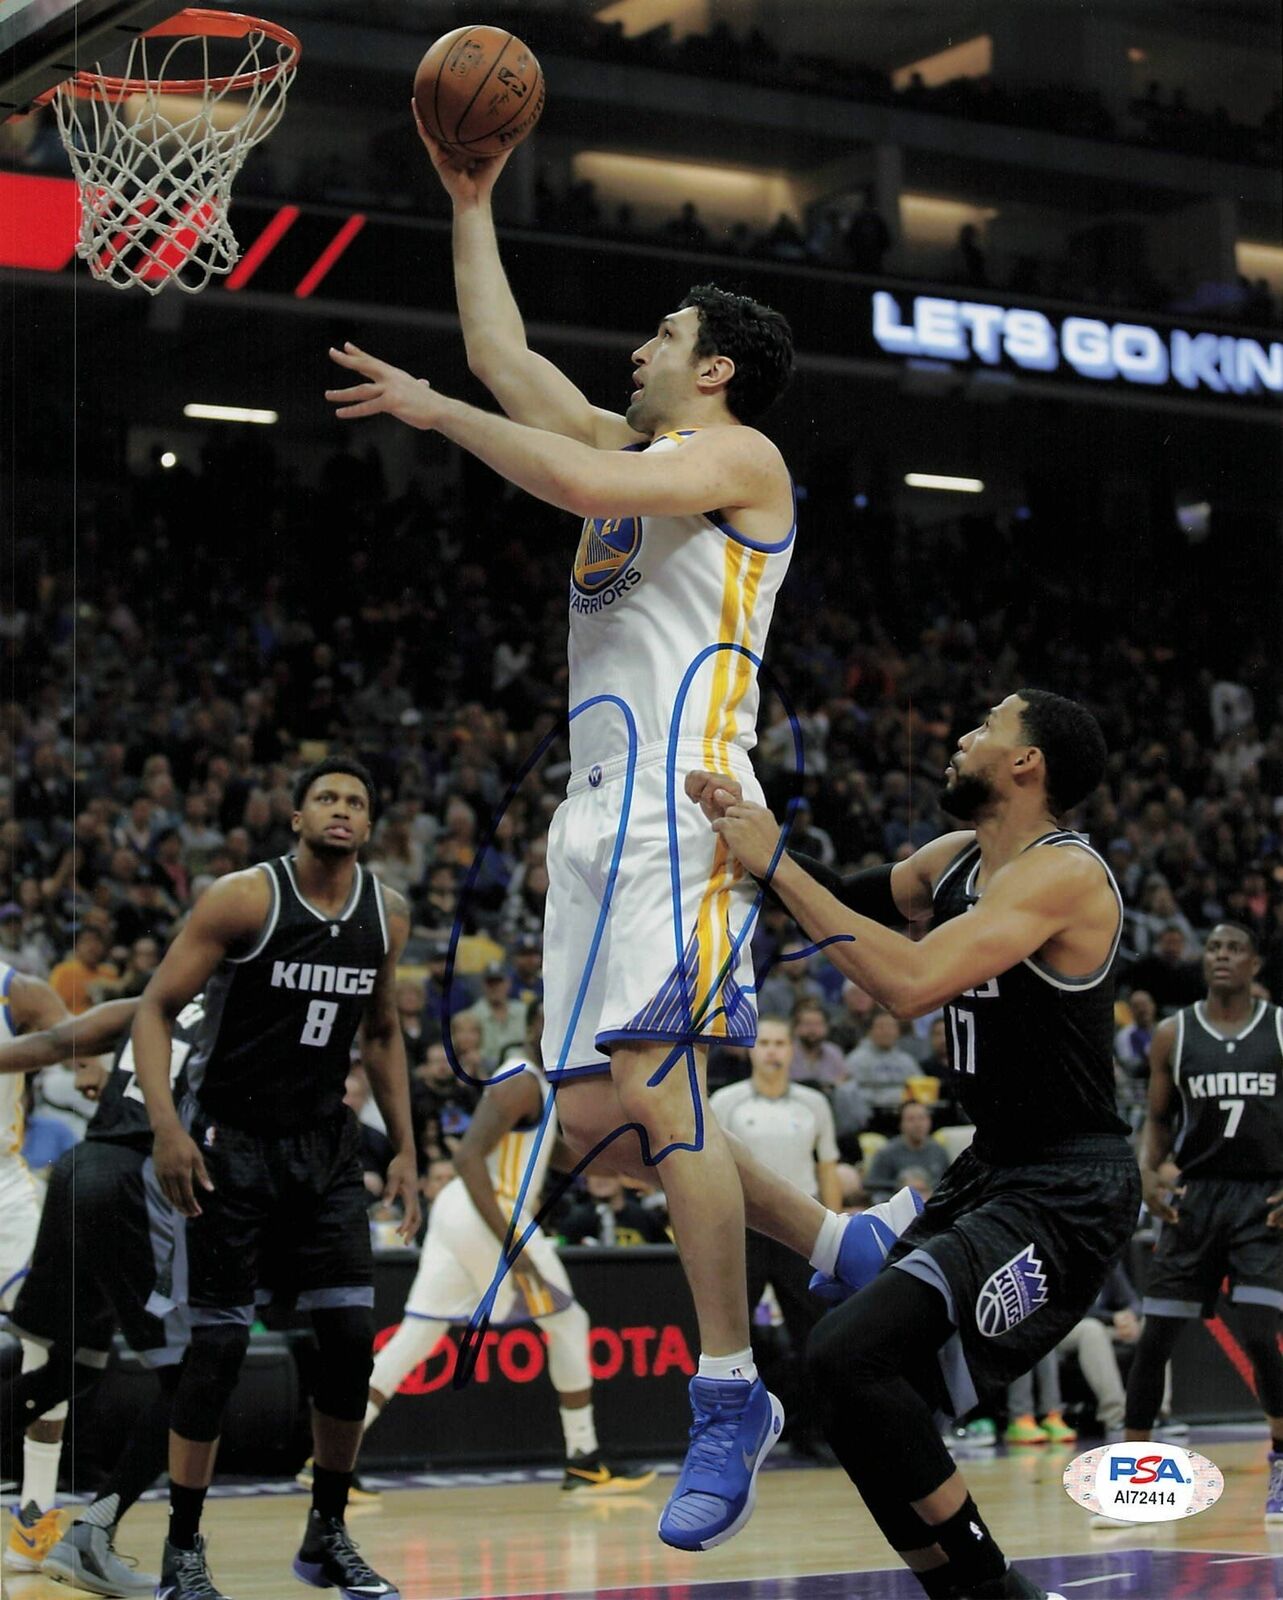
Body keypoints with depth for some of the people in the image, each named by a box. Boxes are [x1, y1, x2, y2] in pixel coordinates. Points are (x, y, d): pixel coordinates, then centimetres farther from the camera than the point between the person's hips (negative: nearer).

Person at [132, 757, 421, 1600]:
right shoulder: (244, 898, -14)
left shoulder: (387, 914, 3)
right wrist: (166, 1127, -23)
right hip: (231, 1142, -5)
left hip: (325, 1143, 5)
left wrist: (404, 1151, 11)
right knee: (219, 1344, -5)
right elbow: (157, 1008, -12)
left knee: (352, 1339, 0)